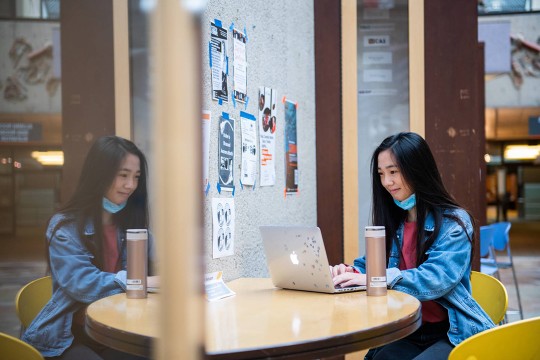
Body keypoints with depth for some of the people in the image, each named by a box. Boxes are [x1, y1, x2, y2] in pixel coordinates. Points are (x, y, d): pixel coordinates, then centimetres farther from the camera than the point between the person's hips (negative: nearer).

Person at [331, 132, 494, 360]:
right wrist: (351, 273, -10)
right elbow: (369, 265, 14)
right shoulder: (391, 222, 10)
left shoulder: (454, 222, -9)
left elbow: (436, 279, -22)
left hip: (453, 335, -4)